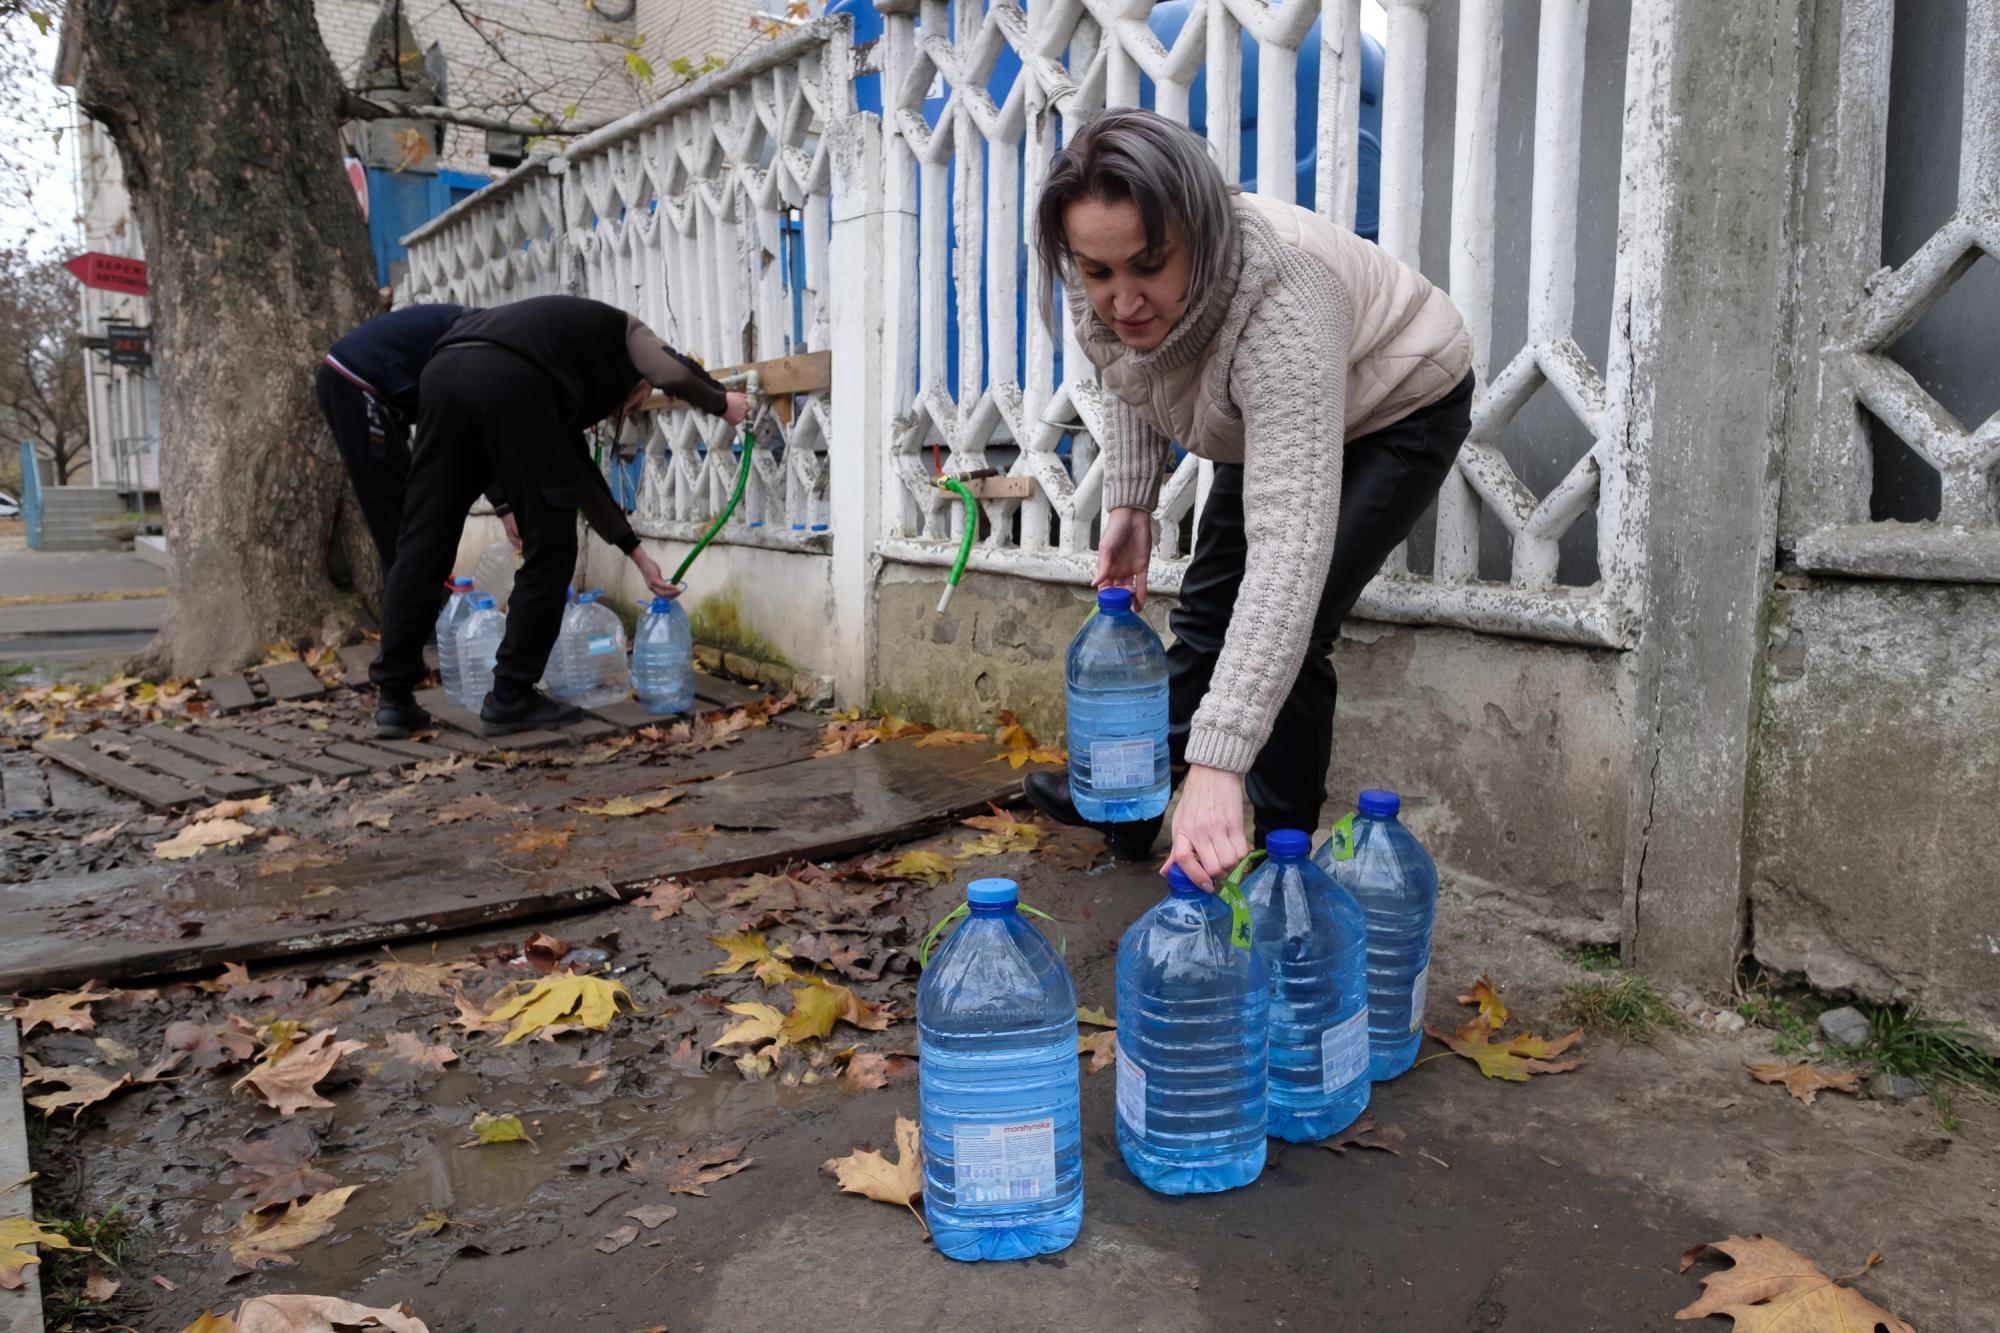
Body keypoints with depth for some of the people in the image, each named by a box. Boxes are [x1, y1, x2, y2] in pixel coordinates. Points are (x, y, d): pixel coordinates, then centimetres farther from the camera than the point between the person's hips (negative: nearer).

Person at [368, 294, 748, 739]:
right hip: (510, 381, -7)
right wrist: (721, 404, 25)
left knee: (421, 546, 11)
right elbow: (674, 374, 3)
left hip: (444, 372, 7)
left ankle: (393, 698, 14)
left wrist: (637, 553, 45)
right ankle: (510, 698, 10)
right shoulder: (624, 331, 28)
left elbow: (578, 473, 41)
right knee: (549, 548, 7)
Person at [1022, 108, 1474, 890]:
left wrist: (1218, 763, -59)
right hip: (1265, 417, 7)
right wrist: (1129, 503, -9)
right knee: (1208, 608, 12)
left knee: (1284, 630, -17)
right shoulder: (1102, 288, -24)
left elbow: (1290, 548, -53)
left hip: (1397, 410, -7)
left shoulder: (1279, 306, -45)